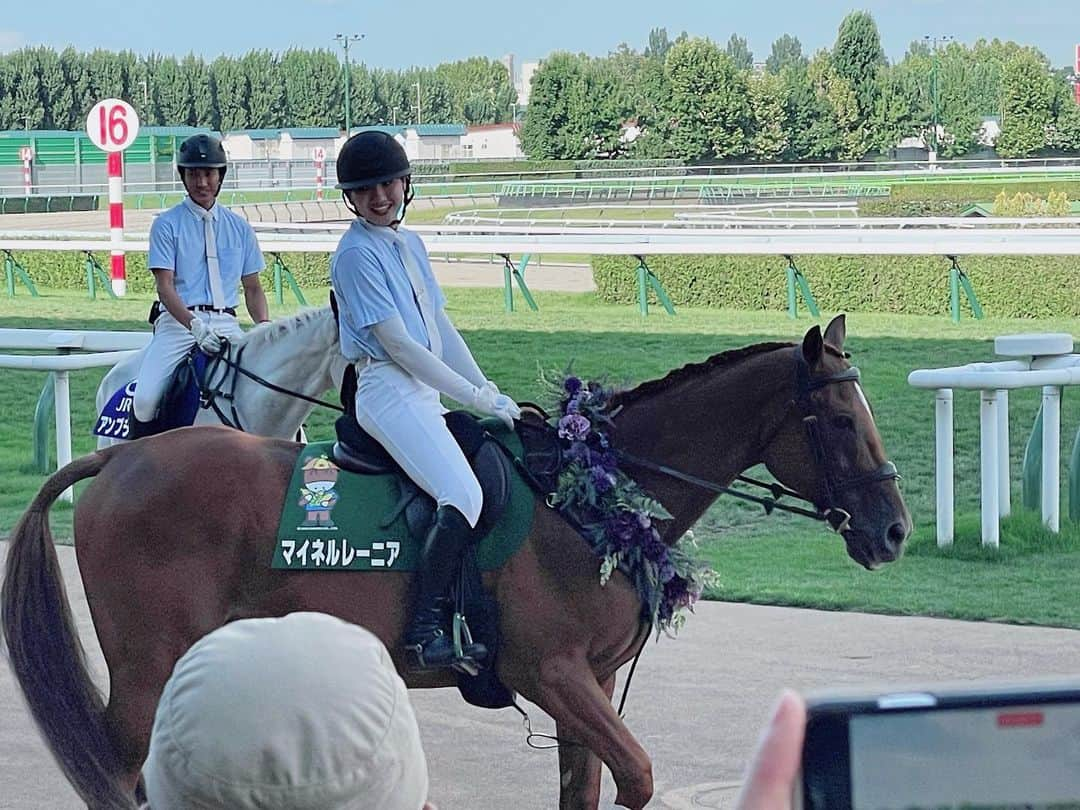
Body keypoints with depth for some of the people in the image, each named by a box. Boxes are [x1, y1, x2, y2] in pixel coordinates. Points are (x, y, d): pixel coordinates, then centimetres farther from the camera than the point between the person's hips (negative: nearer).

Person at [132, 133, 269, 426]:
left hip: (226, 324, 3)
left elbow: (252, 288, 18)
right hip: (179, 322, -3)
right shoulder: (167, 224, 5)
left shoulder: (239, 227, 17)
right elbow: (165, 287, -5)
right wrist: (196, 326, -21)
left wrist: (265, 327, -3)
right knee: (144, 401, -24)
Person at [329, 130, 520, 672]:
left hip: (426, 395, 9)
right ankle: (425, 631, -25)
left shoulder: (410, 244, 17)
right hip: (389, 393, -9)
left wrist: (491, 393, 8)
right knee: (463, 496, -24)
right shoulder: (356, 254, -9)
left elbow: (441, 329, 18)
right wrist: (475, 397, -13)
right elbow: (397, 344, -14)